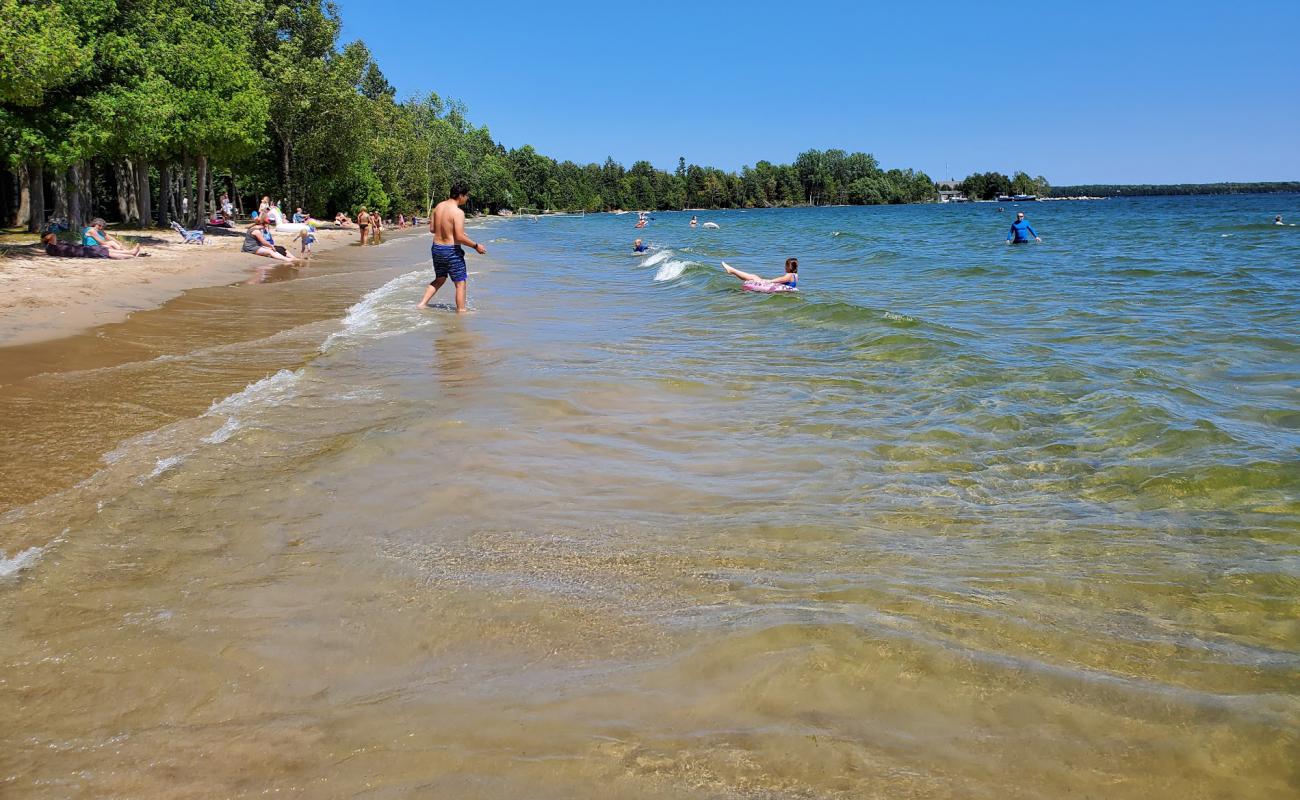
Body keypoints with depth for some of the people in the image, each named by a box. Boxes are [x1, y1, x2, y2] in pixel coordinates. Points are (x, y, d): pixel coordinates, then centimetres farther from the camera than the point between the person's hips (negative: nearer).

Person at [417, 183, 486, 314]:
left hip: (437, 248, 8)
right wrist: (476, 246, -10)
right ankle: (461, 312, 8)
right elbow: (460, 237, -23)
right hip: (451, 250, -8)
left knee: (439, 279, 24)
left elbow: (432, 229, 11)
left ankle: (422, 304, 21)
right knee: (460, 283, 5)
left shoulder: (438, 206, 3)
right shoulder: (458, 212, -19)